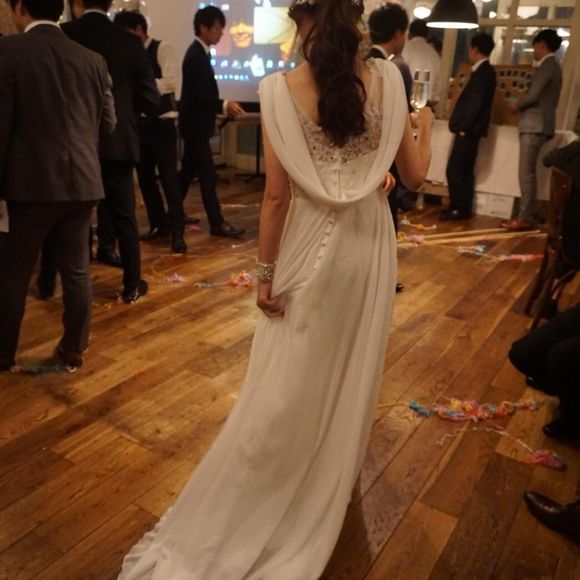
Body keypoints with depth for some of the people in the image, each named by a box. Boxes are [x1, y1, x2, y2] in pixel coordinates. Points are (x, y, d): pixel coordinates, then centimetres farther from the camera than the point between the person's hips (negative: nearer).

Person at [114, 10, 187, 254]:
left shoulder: (163, 49, -5)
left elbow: (171, 82, -17)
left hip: (161, 122, -6)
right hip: (139, 122, 6)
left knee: (169, 178, -6)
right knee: (145, 176, 11)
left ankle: (177, 232, 0)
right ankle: (158, 224, 24)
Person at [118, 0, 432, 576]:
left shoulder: (279, 89, -10)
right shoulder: (387, 80, -4)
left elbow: (276, 197, -11)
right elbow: (414, 174, 2)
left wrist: (266, 273, -2)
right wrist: (425, 126, 23)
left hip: (312, 247, -2)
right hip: (368, 244, 2)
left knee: (288, 383, 9)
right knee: (352, 373, 19)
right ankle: (331, 482, 42)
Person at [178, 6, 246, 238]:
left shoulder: (198, 52, 13)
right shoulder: (196, 55, -17)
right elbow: (199, 95, -24)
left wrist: (222, 107, 12)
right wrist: (224, 105, -31)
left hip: (195, 122, 10)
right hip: (195, 124, -10)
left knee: (188, 170, 16)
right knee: (208, 174, -8)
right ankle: (217, 223, -5)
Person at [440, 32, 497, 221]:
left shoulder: (482, 72, -14)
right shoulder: (485, 71, 16)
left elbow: (475, 103, -20)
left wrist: (464, 127, -18)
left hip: (468, 130, -10)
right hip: (471, 129, 10)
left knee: (455, 169, -8)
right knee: (464, 170, 12)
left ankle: (459, 209, -3)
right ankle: (462, 208, 17)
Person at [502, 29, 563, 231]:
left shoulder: (547, 66, -11)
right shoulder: (551, 66, 20)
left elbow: (533, 96, -18)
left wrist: (517, 105, -1)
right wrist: (521, 104, 11)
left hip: (535, 125, -10)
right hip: (536, 125, 10)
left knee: (526, 173, -10)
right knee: (527, 173, 10)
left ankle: (525, 218, -8)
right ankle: (525, 214, 12)